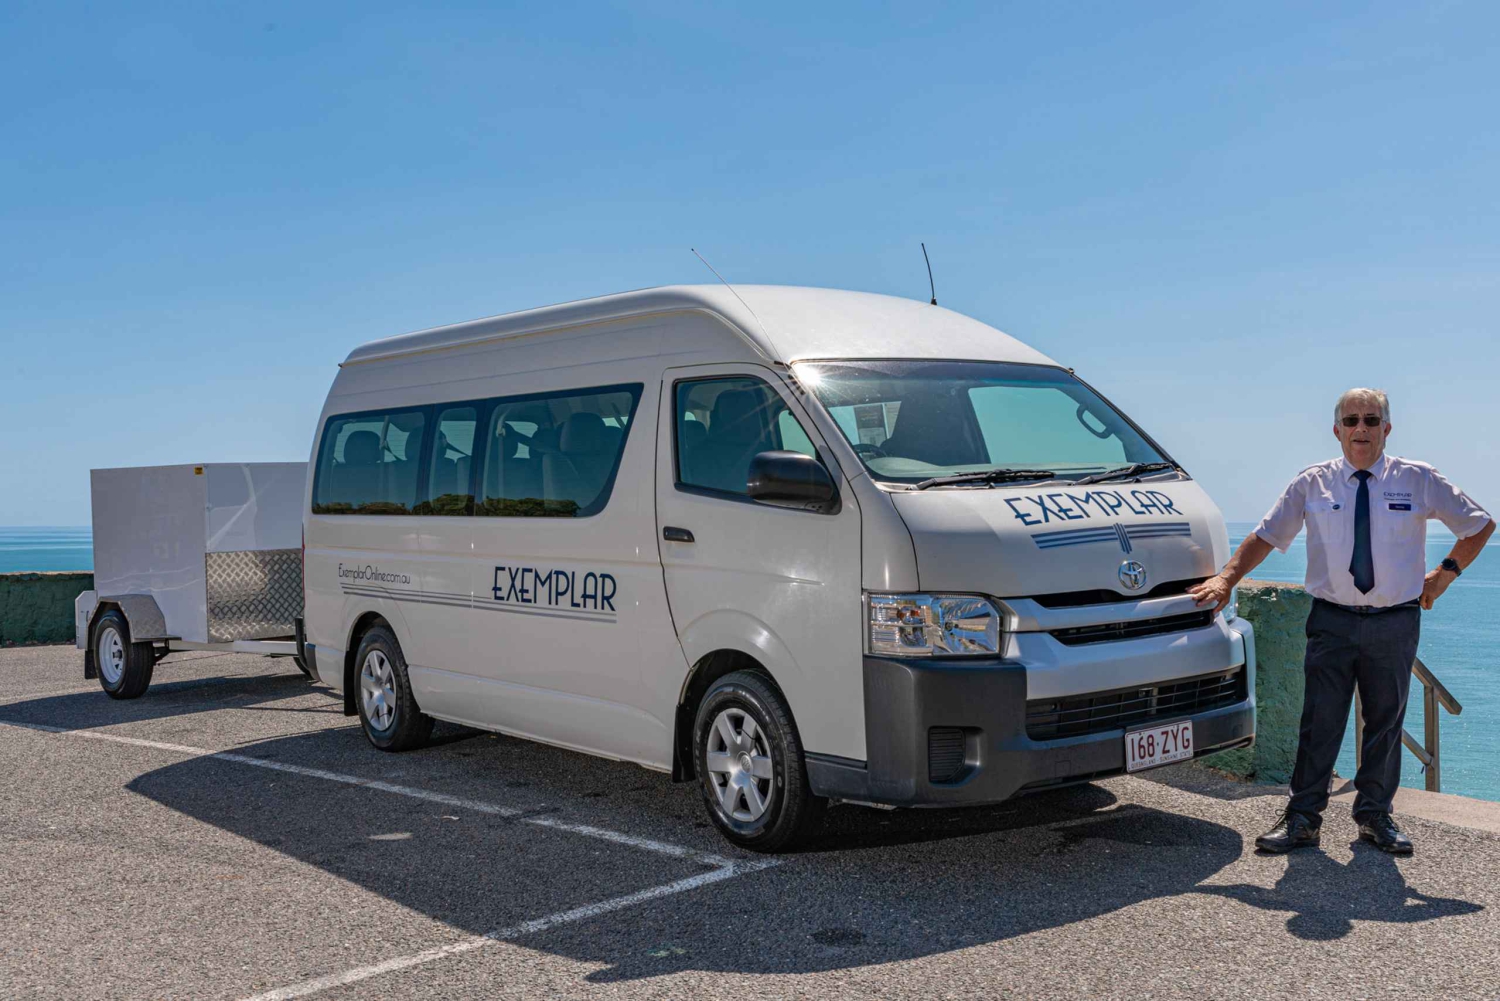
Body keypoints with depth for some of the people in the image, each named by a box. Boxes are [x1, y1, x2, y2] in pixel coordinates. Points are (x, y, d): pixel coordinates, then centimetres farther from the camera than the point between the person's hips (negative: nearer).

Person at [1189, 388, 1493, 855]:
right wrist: (1225, 579, -9)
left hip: (1395, 623, 1)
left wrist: (1446, 572, 6)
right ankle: (1302, 818, 4)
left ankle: (1375, 815, 22)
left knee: (1385, 723, 9)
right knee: (1320, 722, -2)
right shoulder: (1312, 483, 2)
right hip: (1332, 620, -1)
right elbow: (1265, 536, 3)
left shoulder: (1419, 480, 3)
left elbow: (1480, 525, 14)